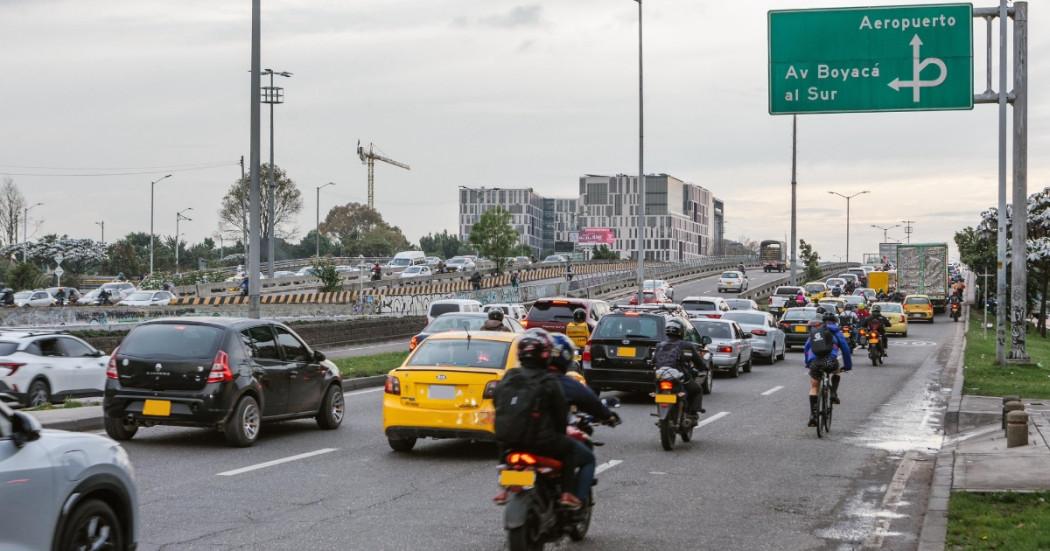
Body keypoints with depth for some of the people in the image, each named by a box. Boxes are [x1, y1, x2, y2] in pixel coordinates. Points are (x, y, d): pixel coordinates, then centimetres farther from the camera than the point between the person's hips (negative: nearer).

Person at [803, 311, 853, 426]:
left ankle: (813, 415, 6)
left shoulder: (814, 333, 28)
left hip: (814, 364, 2)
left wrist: (807, 364, 43)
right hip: (830, 362, -2)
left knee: (814, 388, 17)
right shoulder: (836, 332, 17)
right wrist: (848, 365, 26)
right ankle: (833, 394, 17)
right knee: (837, 370, 33)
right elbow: (845, 349, 16)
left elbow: (806, 348, 33)